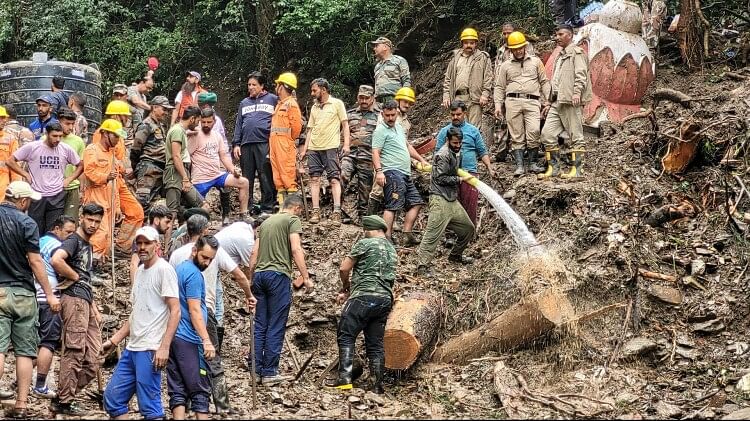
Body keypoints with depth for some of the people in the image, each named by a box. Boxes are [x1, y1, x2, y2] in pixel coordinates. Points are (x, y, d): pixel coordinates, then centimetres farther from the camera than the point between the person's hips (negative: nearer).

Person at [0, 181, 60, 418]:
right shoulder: (26, 223, -8)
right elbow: (35, 262, -9)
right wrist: (49, 294, -4)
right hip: (22, 293, -2)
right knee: (25, 351, 5)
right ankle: (21, 406, 3)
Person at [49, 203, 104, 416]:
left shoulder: (87, 246, 23)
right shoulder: (73, 241, -6)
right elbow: (56, 260, -27)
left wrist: (95, 309, 21)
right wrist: (74, 276, -12)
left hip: (86, 302, 9)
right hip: (74, 299, -9)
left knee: (92, 357, 6)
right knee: (74, 352, -9)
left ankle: (64, 396, 12)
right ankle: (64, 402, -5)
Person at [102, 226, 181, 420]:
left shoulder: (164, 270, -8)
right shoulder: (140, 271, 17)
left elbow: (175, 311, -14)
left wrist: (164, 347, -21)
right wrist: (114, 340, 19)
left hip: (150, 350, -9)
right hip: (132, 348, 9)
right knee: (112, 397, 9)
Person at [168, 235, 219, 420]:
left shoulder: (178, 269, 17)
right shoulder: (194, 274, -11)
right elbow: (194, 311, -18)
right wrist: (207, 341, -21)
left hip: (172, 337, 8)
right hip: (188, 340, -8)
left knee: (177, 391, 4)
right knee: (200, 391, -4)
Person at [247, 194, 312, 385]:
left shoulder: (266, 221, 21)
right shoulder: (293, 220, 1)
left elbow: (254, 253, 19)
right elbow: (296, 249, -11)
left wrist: (251, 279, 24)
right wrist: (305, 277, -13)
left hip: (259, 274, 7)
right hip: (279, 274, -7)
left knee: (260, 325, 10)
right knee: (276, 326, -3)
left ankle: (256, 369, 10)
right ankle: (270, 372, -4)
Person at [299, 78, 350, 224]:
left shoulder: (337, 104, 4)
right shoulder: (314, 108, 19)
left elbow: (345, 124, 1)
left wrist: (346, 144, -10)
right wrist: (304, 149, 13)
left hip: (330, 147, -6)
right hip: (314, 148, 6)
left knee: (334, 179, -9)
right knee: (314, 179, 0)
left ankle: (337, 212, -14)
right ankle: (315, 212, 0)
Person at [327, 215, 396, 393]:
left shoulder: (365, 244, -2)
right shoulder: (392, 251, 22)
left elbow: (344, 268, 0)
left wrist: (345, 287, 20)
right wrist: (349, 292, 23)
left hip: (364, 297, -7)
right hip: (385, 299, 7)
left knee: (346, 336, -5)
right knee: (375, 343, 8)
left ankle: (345, 379, -16)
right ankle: (377, 385, 4)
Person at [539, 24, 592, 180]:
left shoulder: (576, 52, -1)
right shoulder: (560, 56, 27)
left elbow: (581, 74, -15)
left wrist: (577, 92, -29)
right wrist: (549, 103, 26)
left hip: (571, 102, -9)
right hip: (557, 102, 9)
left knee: (575, 136, -5)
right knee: (547, 133, 1)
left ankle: (577, 170, -4)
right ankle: (553, 168, 5)